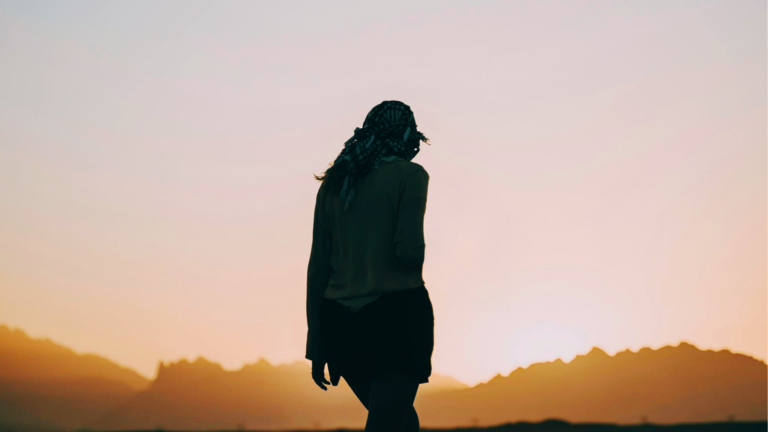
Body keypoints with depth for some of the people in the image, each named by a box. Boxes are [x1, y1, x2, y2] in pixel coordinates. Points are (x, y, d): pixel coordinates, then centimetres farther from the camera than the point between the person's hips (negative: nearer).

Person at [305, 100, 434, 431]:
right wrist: (418, 256, 11)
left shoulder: (333, 183, 13)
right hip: (397, 312, -6)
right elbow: (409, 252, -15)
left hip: (341, 318, 6)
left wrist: (317, 345, 13)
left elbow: (318, 267, 10)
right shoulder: (409, 174, -2)